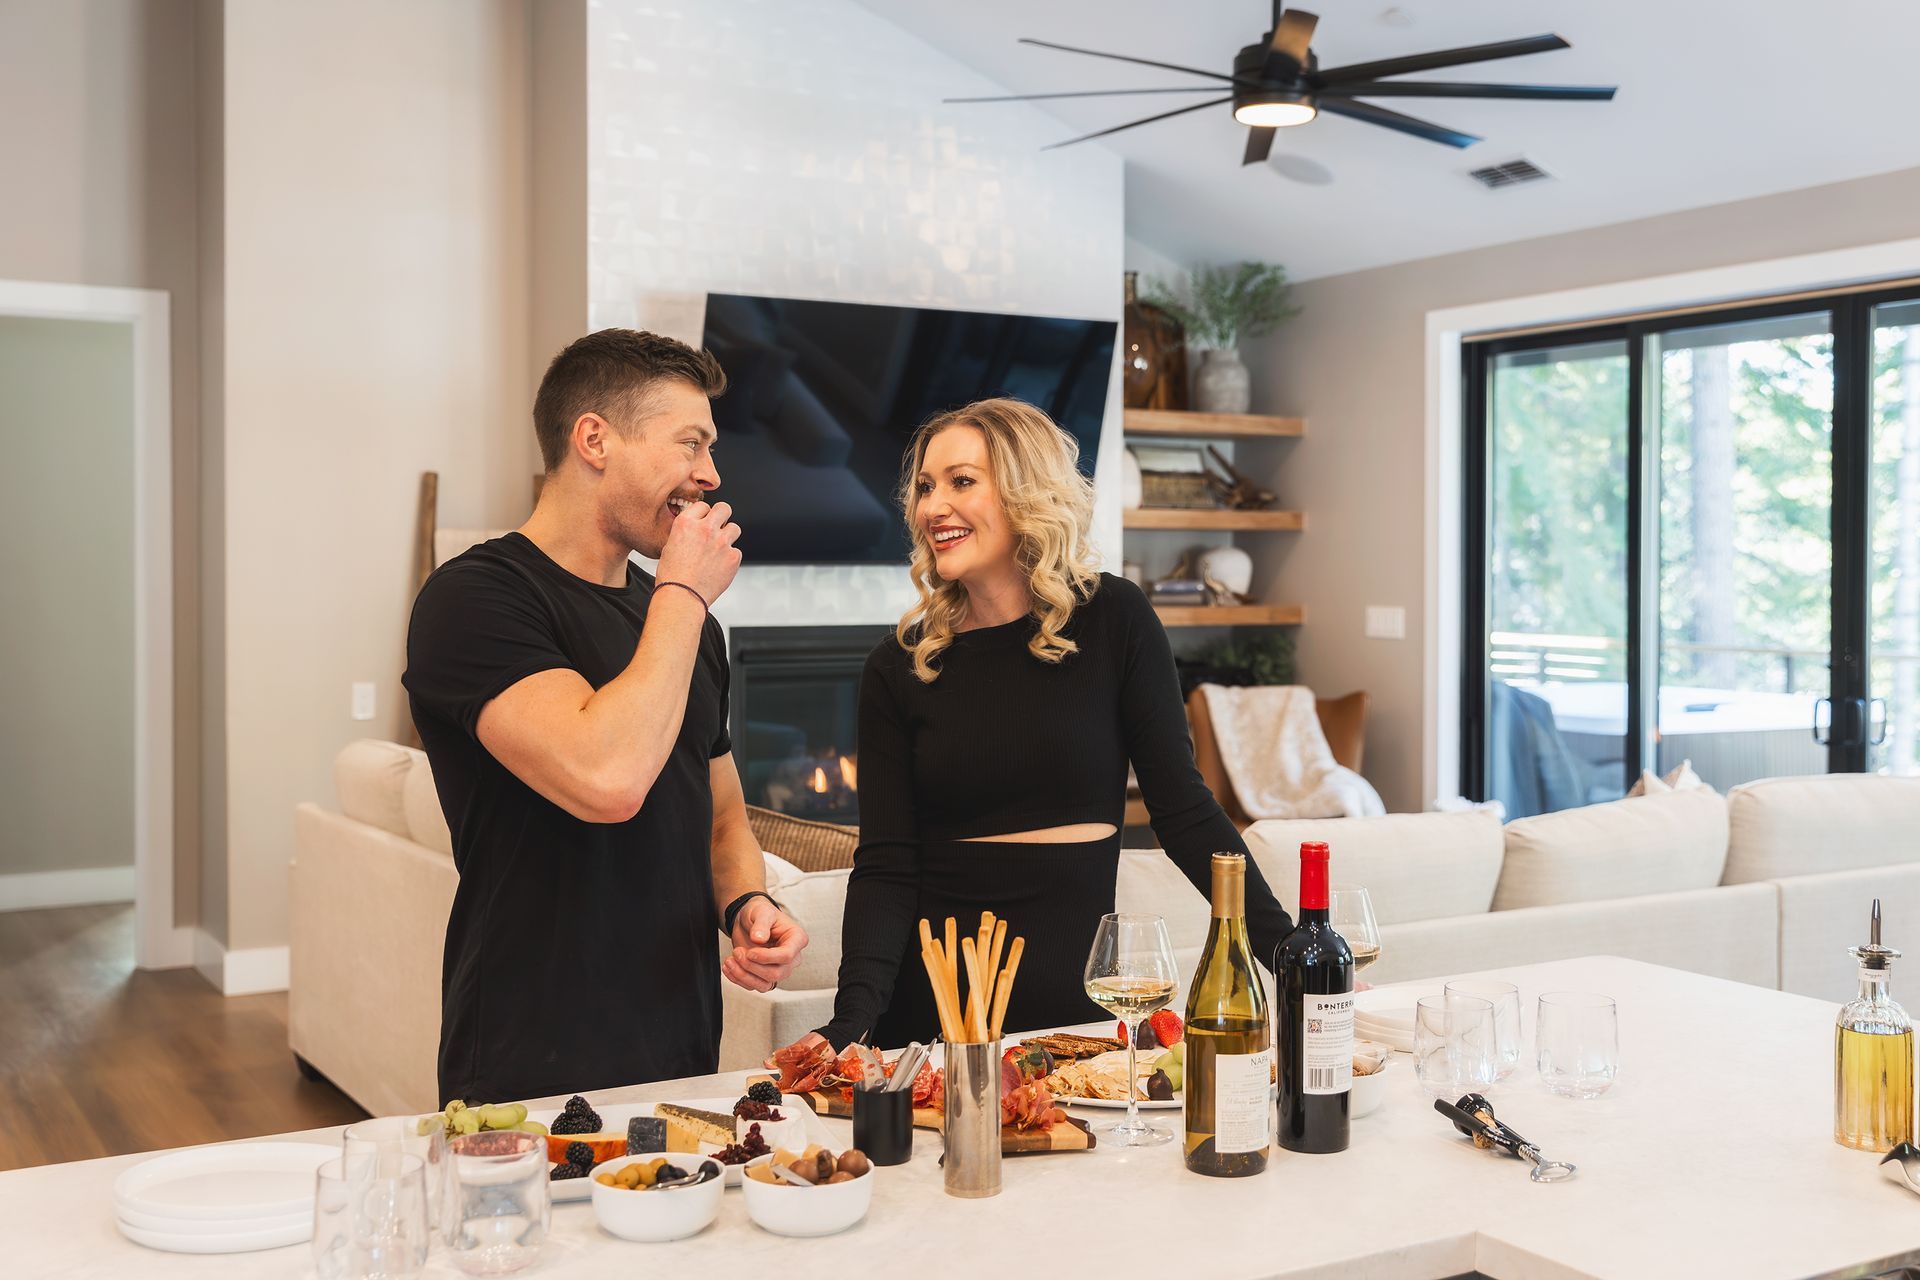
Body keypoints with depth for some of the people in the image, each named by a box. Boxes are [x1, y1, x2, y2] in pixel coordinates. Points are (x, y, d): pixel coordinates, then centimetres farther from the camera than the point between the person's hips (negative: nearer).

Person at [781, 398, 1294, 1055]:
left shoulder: (1113, 619, -4)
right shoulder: (899, 667, -1)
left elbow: (1184, 811, -2)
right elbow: (885, 867, -6)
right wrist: (851, 1021, -21)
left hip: (1077, 1001, -1)